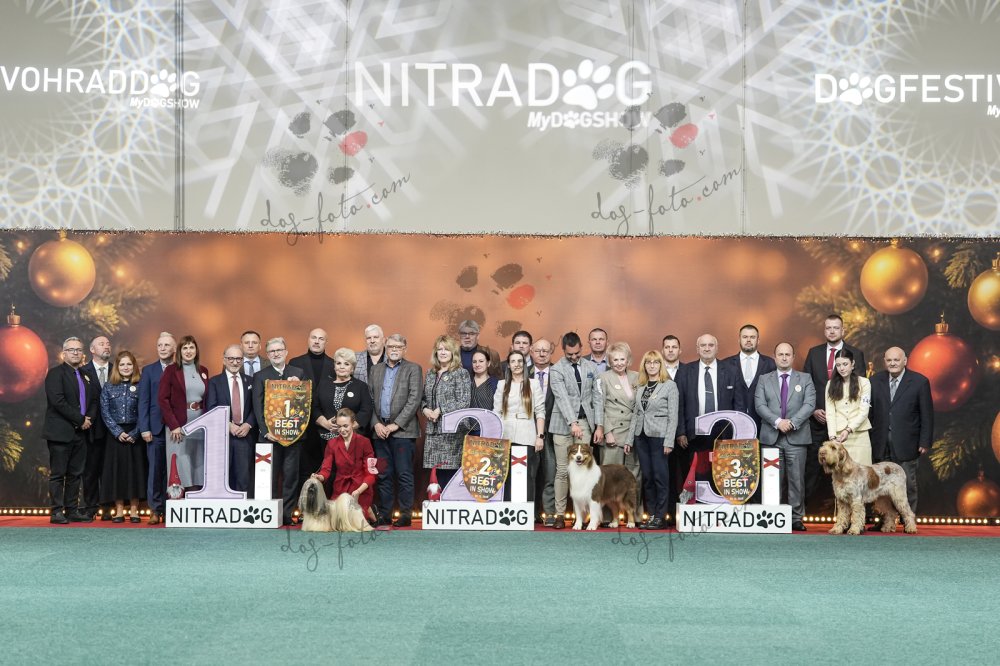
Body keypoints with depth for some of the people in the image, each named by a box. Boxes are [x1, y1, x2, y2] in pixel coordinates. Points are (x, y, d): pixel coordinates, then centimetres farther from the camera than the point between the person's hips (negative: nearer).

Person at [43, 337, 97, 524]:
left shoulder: (85, 376, 17)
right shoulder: (56, 373, -4)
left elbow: (94, 401, 17)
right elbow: (58, 401, -16)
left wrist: (89, 419, -3)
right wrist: (80, 420, -14)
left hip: (80, 433, 7)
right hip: (60, 432, -7)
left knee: (75, 474, 8)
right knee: (58, 474, -2)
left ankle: (72, 510, 12)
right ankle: (56, 512, 1)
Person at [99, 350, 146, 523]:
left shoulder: (140, 386, 2)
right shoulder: (108, 387, 5)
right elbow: (105, 412, 0)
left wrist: (134, 434, -11)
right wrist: (118, 432, -10)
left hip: (135, 435, -1)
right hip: (115, 435, 1)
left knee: (135, 469, 0)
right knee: (116, 469, 1)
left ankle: (134, 510, 6)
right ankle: (119, 511, 7)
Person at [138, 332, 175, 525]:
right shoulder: (148, 371, 8)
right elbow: (143, 401, 4)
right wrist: (144, 428, -5)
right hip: (156, 428, 0)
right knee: (155, 470, 0)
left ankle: (169, 509, 8)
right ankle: (155, 510, 6)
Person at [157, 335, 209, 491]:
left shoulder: (203, 371, 11)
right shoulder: (171, 370, -1)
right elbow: (162, 399, -6)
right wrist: (174, 425, -13)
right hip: (179, 426, -4)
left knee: (199, 466, 4)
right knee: (180, 466, -3)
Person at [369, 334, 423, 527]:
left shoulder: (413, 369, 2)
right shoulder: (376, 369, 16)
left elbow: (414, 400, -7)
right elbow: (371, 399, 13)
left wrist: (396, 424, -11)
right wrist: (376, 423, -1)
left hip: (402, 430, -4)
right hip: (380, 429, 4)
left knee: (404, 474, -4)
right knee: (384, 475, 7)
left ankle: (405, 514, 1)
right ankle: (384, 514, 11)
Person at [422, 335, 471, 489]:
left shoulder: (461, 373, -3)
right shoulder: (430, 373, 15)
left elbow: (464, 402, -11)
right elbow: (423, 398, 20)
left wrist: (440, 411, -13)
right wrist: (425, 409, -2)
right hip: (433, 429, 5)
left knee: (450, 469, -7)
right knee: (439, 471, 5)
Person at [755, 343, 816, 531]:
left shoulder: (805, 379, 11)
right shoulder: (764, 380, 12)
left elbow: (809, 404, -1)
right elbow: (760, 405, 0)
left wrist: (792, 422, -14)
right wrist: (778, 421, -14)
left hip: (797, 437, 0)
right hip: (771, 438, 1)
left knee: (797, 479, -2)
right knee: (774, 480, 1)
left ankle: (797, 518, 4)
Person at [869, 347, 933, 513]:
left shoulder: (919, 381, -3)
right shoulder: (876, 380, 6)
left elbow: (927, 415, -3)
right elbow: (870, 411, 7)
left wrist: (925, 442, -7)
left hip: (906, 443, -2)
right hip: (881, 443, 3)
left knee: (908, 484, 4)